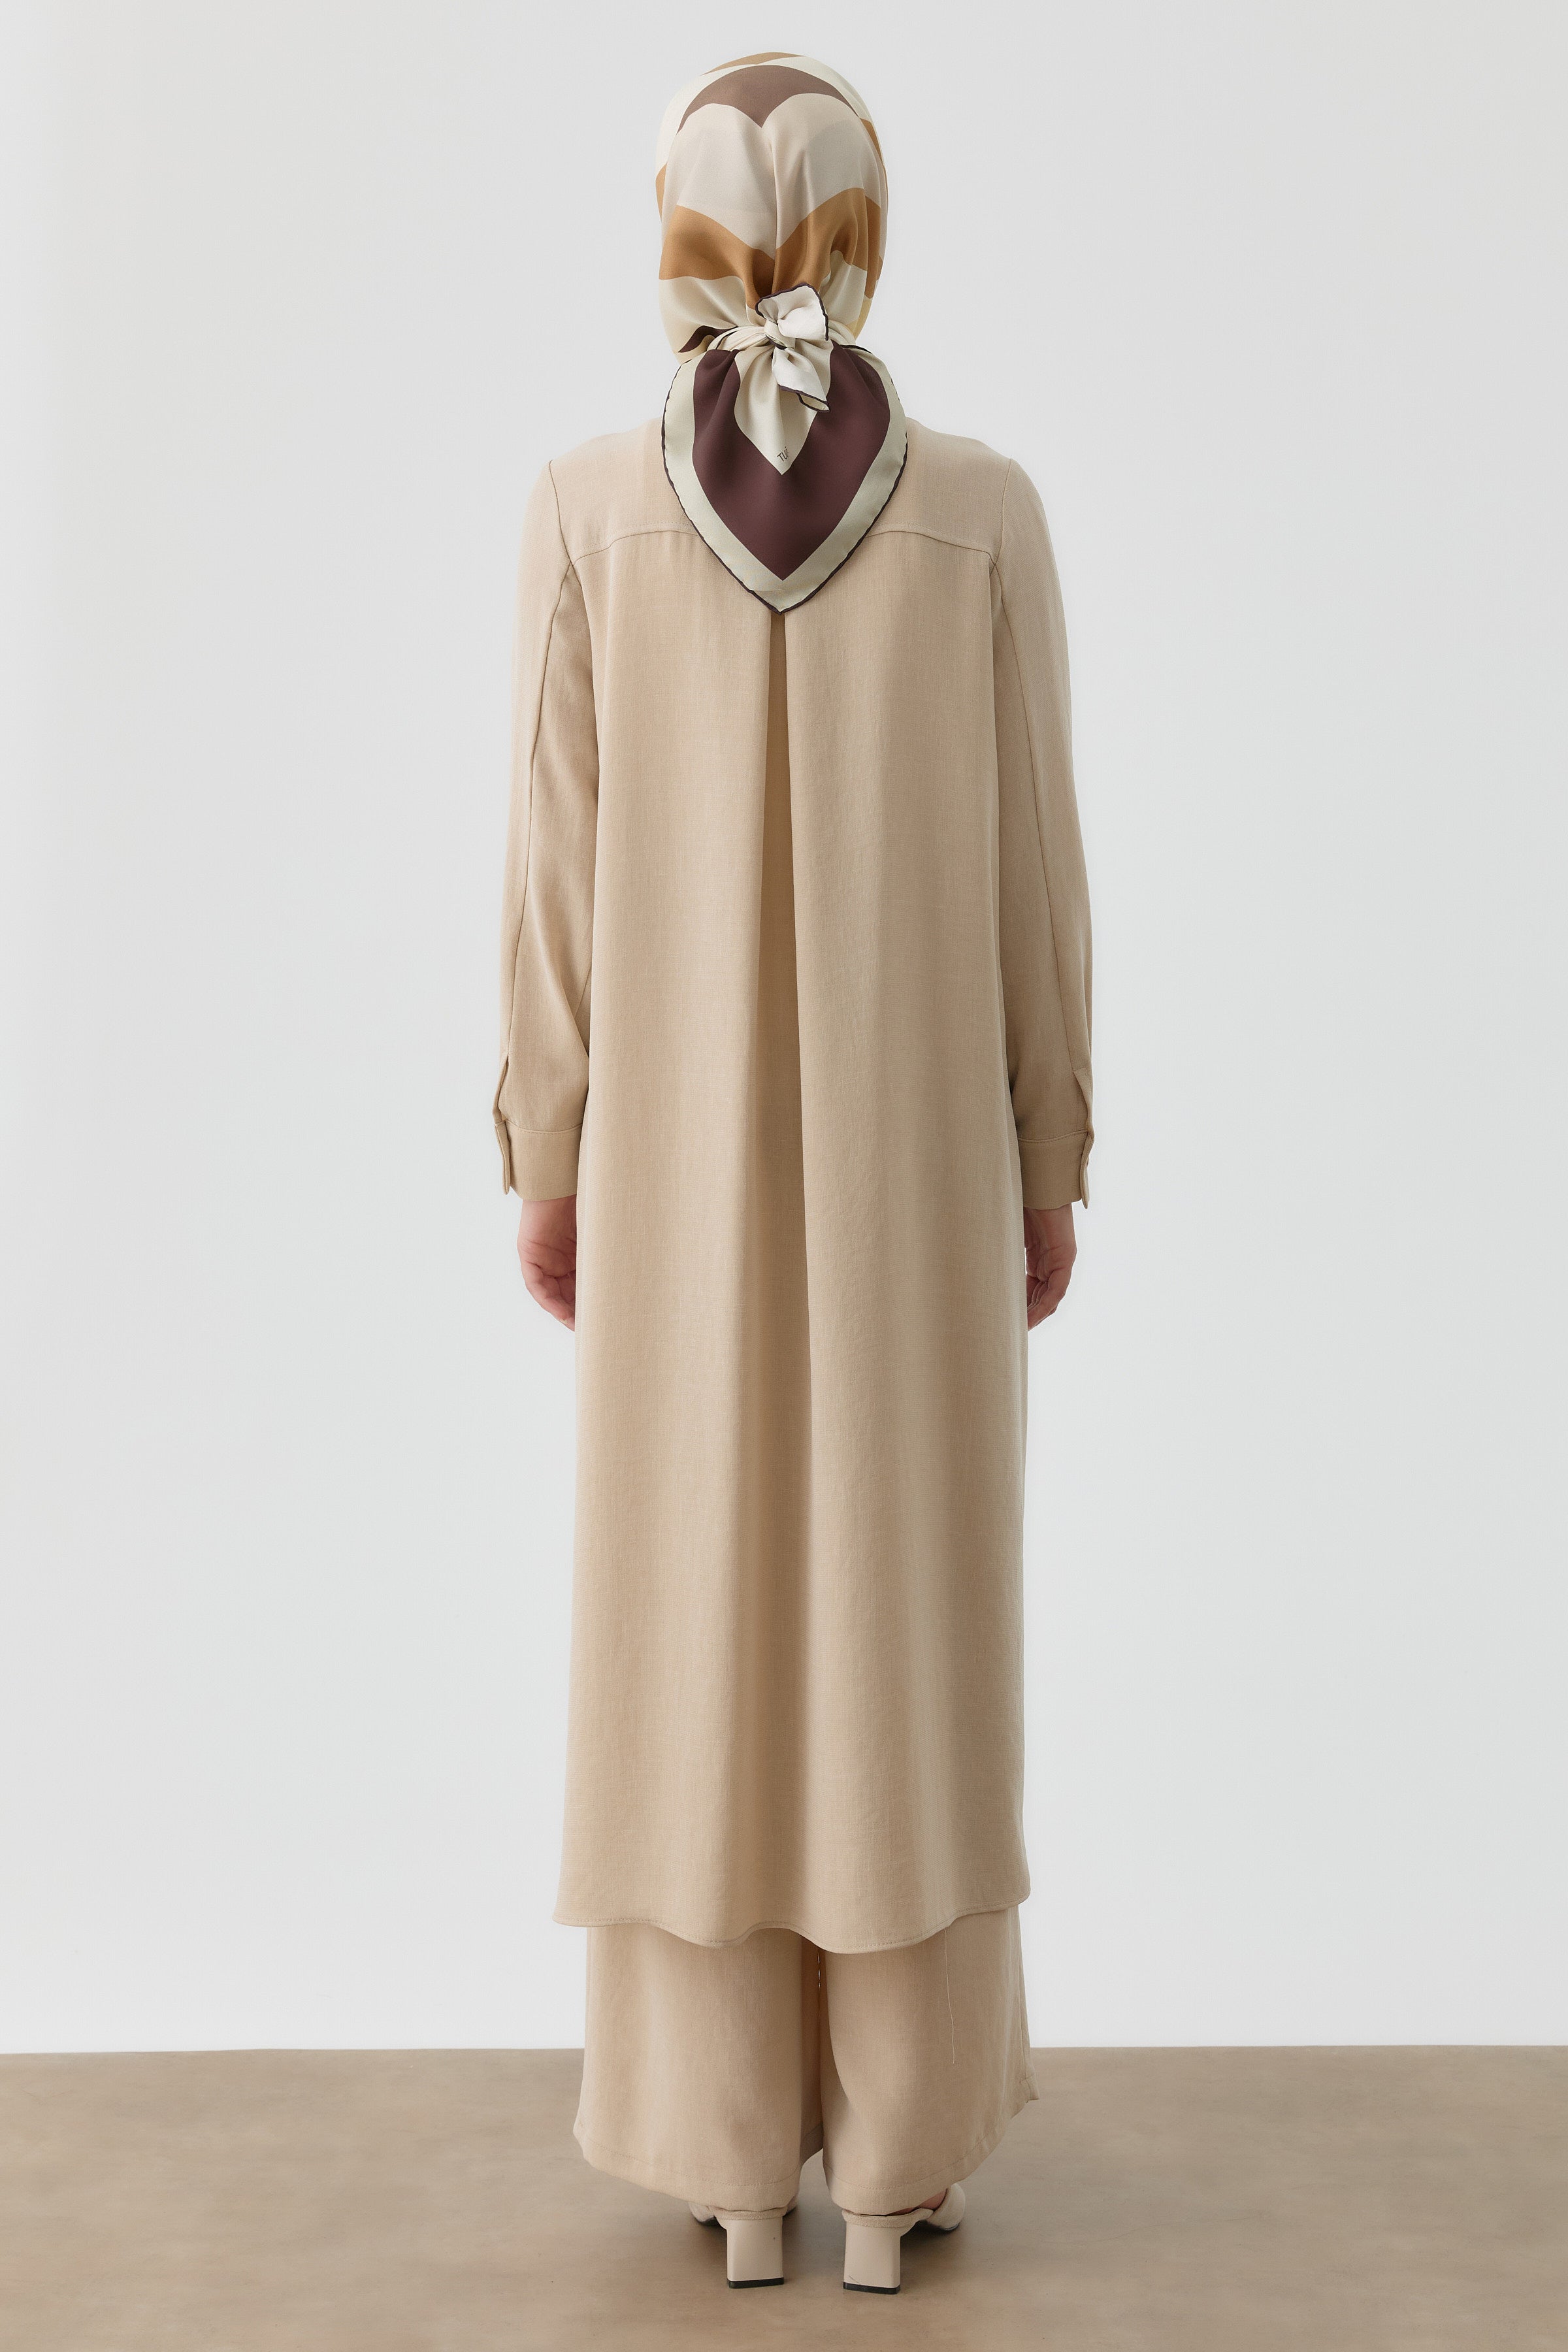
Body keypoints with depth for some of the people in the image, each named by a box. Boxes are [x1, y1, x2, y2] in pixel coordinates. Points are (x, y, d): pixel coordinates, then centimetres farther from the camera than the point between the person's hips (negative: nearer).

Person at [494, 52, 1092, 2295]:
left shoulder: (587, 510, -6)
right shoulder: (988, 517, -6)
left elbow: (557, 869, -4)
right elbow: (1034, 871, -3)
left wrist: (544, 1163, 5)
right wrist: (1051, 1165, 7)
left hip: (679, 1158, 0)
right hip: (917, 1158, 0)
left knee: (698, 1633, 10)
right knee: (918, 1636, 9)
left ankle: (739, 2159, 17)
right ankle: (897, 2157, 17)